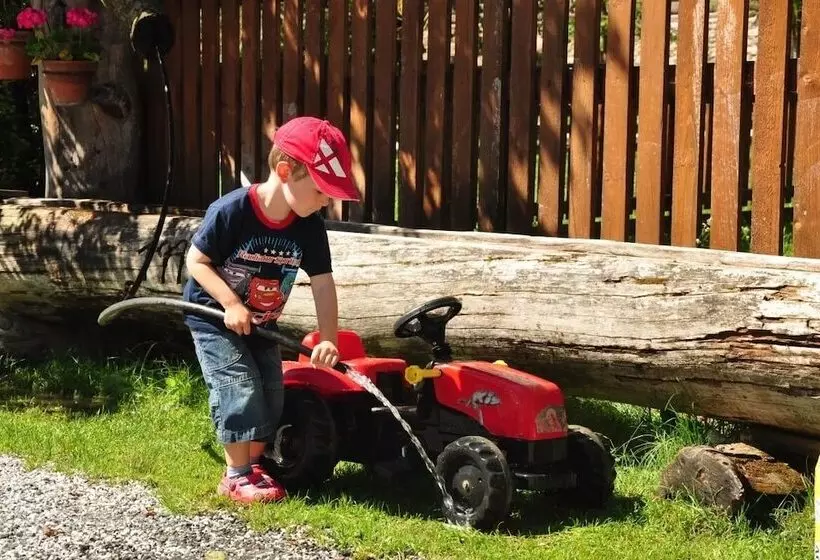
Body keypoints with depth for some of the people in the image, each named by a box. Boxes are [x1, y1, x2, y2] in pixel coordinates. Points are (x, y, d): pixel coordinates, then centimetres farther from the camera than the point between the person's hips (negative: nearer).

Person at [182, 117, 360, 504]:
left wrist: (328, 340, -21)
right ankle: (237, 476, -1)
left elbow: (323, 283, -11)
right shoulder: (231, 211, -28)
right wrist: (231, 304, -29)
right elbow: (196, 260, -20)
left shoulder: (310, 227, -13)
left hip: (261, 325, 6)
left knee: (271, 395, 7)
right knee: (241, 391, -13)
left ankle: (252, 464, 23)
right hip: (214, 318, -6)